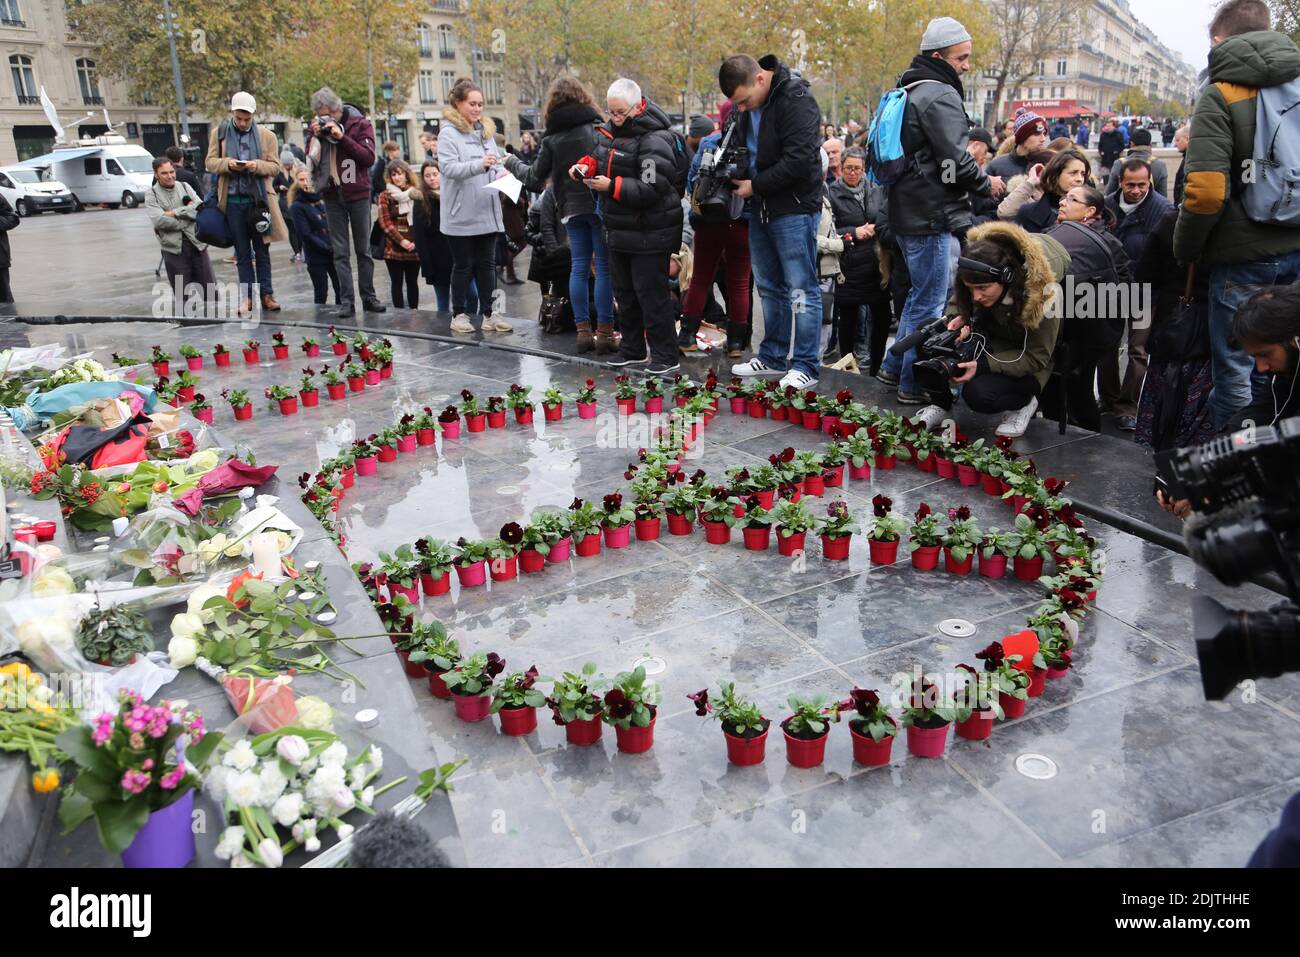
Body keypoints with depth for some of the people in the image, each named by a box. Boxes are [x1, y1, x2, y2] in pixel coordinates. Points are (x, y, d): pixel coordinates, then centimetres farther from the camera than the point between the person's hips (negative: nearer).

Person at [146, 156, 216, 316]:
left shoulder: (185, 186, 12)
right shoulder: (152, 194, 3)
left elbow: (200, 207, -3)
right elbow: (159, 220, -12)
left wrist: (175, 213, -10)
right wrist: (187, 213, -8)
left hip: (196, 243, 2)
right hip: (173, 247, -2)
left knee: (210, 287, 4)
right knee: (181, 292, 1)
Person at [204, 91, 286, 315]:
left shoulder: (266, 135, 5)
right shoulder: (220, 133, 7)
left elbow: (275, 166, 4)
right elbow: (210, 162, 8)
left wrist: (258, 166, -17)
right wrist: (227, 163, -12)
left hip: (258, 199, -1)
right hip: (233, 200, 1)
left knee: (262, 251, 4)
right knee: (242, 252, 6)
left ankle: (266, 294, 10)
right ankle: (247, 296, 10)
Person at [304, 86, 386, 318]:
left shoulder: (360, 124, -5)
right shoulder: (316, 126, 4)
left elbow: (368, 157, -13)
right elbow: (310, 159, 3)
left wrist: (342, 137, -20)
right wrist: (315, 136, -11)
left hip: (358, 194, -2)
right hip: (332, 195, 2)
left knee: (363, 249, 6)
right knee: (341, 251, 0)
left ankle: (368, 297, 13)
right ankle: (347, 301, -1)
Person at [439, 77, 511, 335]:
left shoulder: (487, 131, 13)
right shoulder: (449, 134, -6)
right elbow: (448, 167, -18)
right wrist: (480, 164, -31)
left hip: (487, 211, 6)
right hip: (461, 214, -5)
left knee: (487, 264, 8)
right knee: (463, 265, 4)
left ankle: (488, 313, 14)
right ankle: (459, 314, 14)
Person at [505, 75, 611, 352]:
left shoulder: (551, 138, 5)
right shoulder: (597, 127, -1)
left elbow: (534, 177, 8)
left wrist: (512, 162, 24)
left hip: (572, 208, 3)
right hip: (599, 204, -3)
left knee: (579, 267, 9)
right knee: (604, 267, -1)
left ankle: (583, 331, 10)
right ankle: (604, 333, -2)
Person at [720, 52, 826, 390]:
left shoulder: (795, 100, -18)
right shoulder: (747, 103, 8)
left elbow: (798, 160, -24)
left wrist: (755, 185, -16)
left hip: (794, 207, -9)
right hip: (761, 207, 9)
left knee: (801, 288, -4)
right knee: (769, 286, 14)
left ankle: (805, 366, 2)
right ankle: (773, 358, 25)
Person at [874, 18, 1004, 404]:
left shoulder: (910, 92, 18)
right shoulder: (941, 96, -14)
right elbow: (956, 160, -19)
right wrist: (987, 184, -1)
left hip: (909, 211, 10)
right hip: (934, 216, -10)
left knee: (921, 293, 21)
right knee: (930, 301, -3)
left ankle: (895, 367, 27)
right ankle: (915, 384, 4)